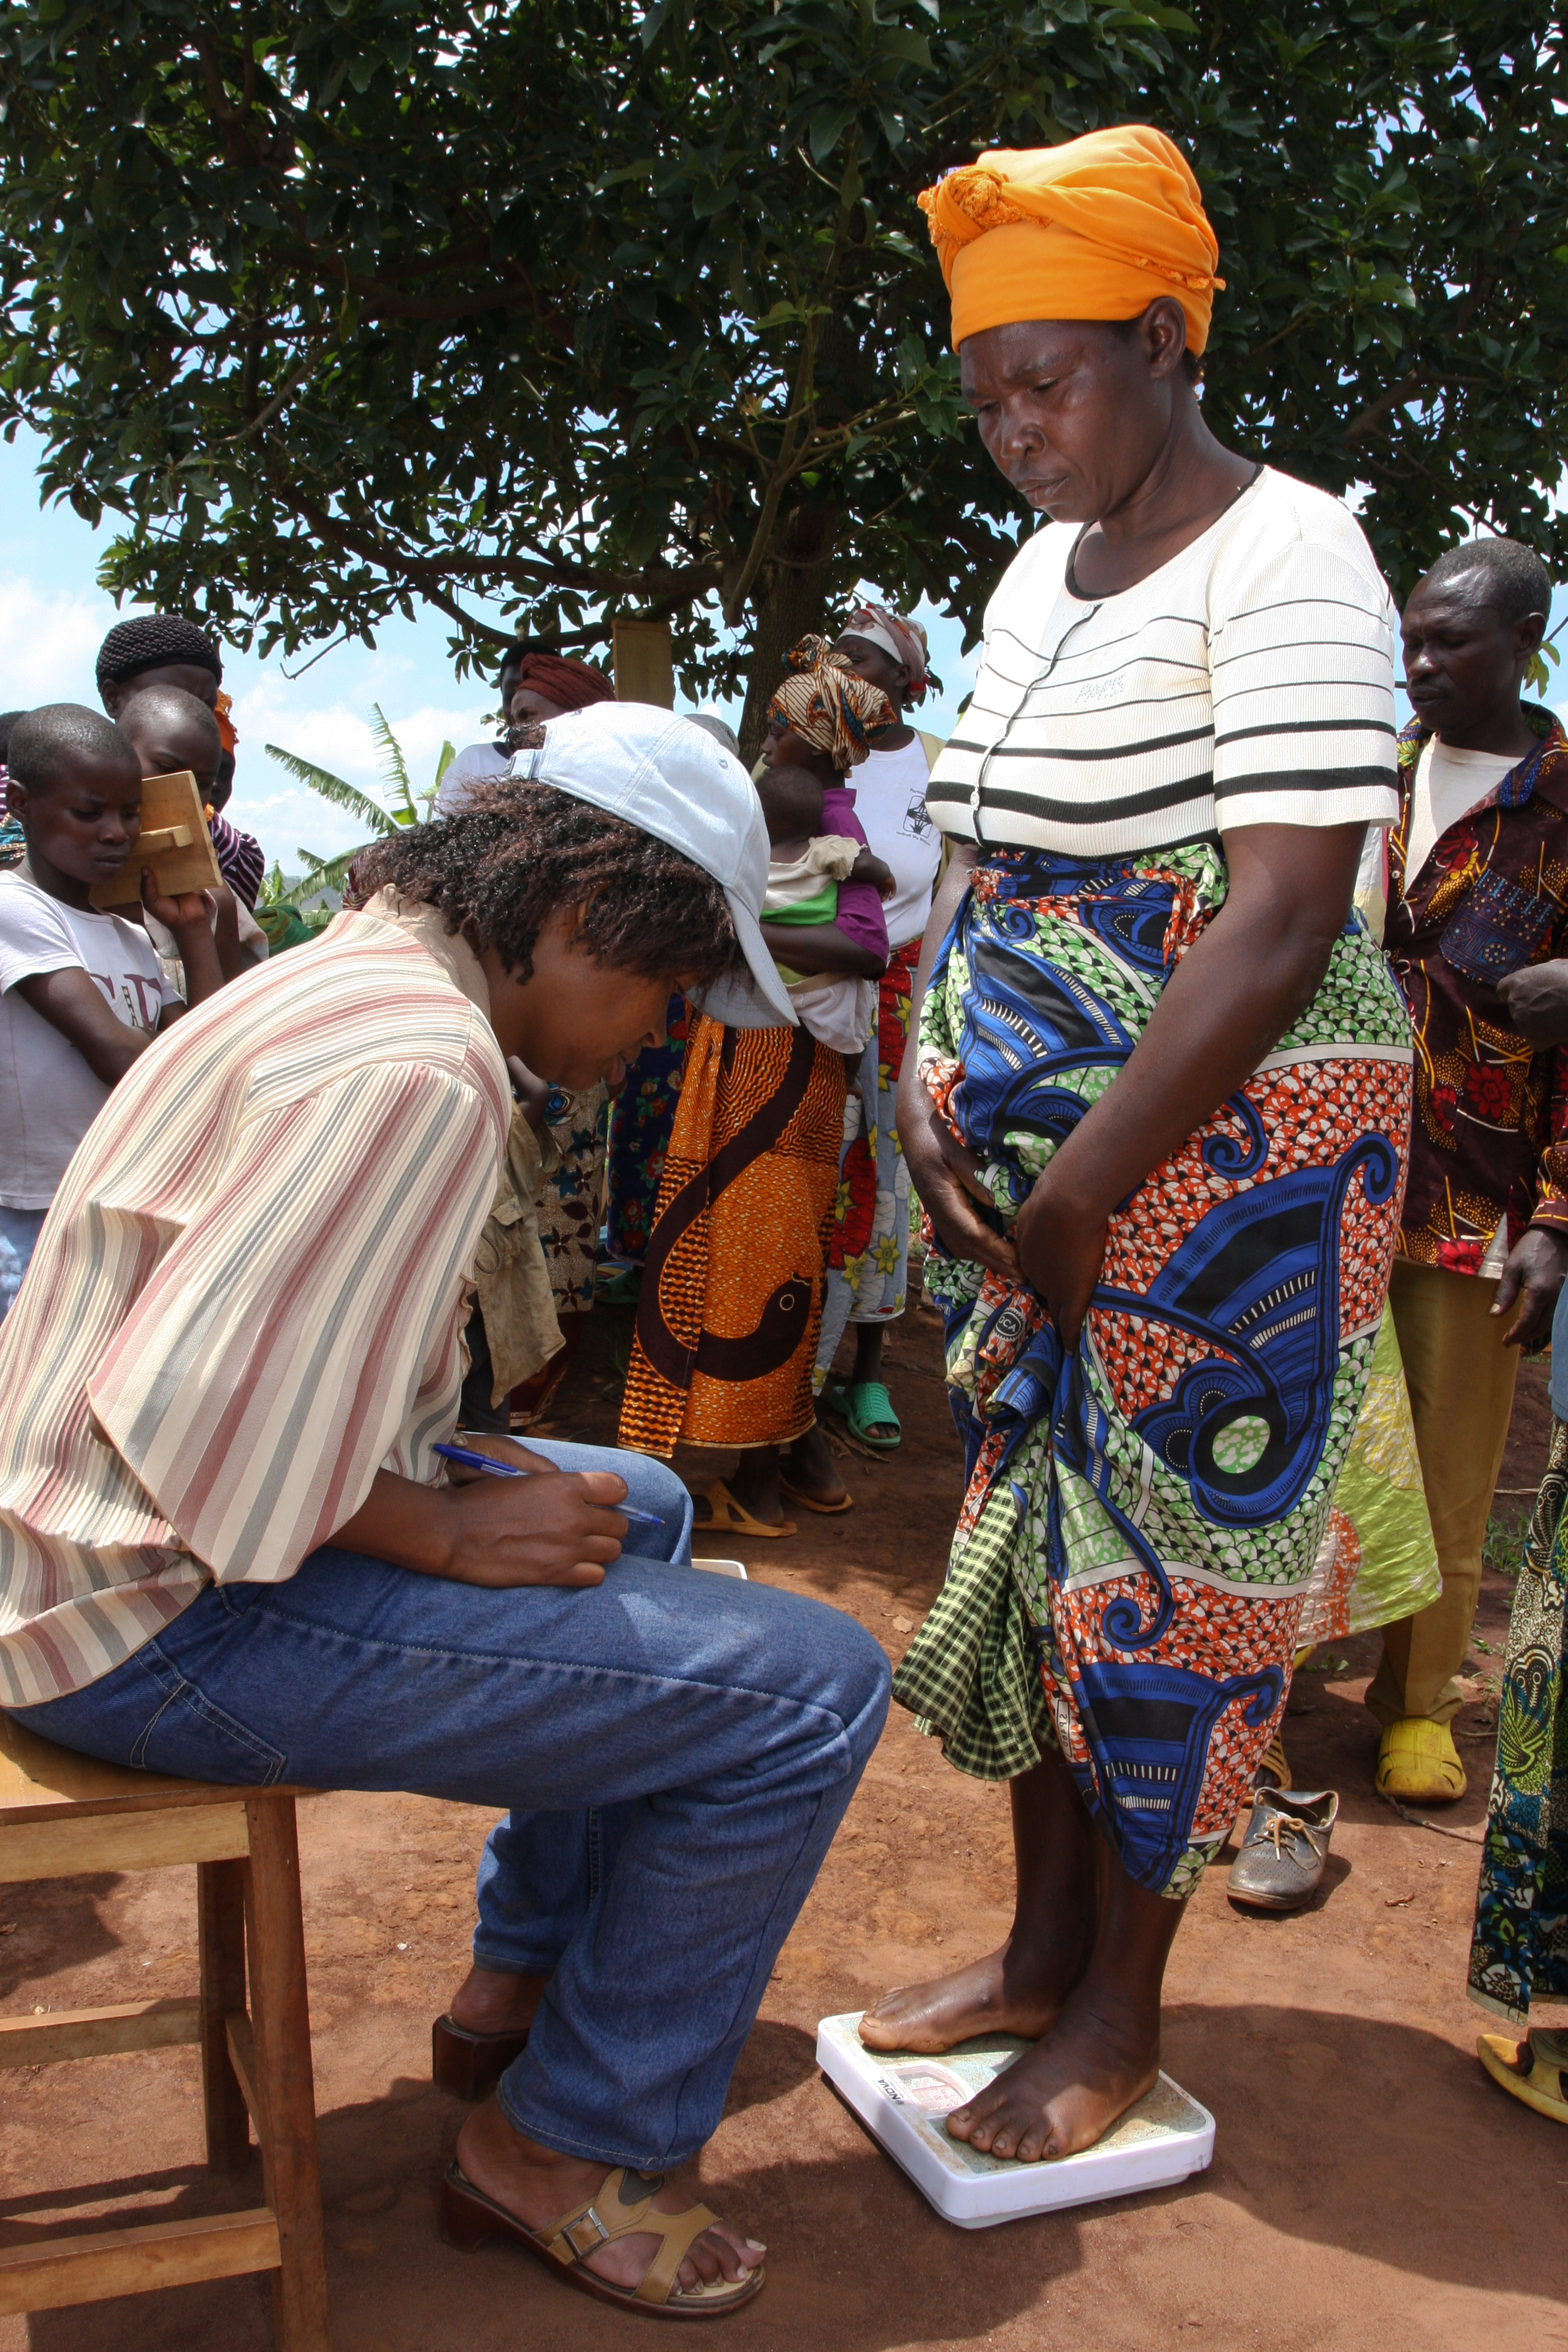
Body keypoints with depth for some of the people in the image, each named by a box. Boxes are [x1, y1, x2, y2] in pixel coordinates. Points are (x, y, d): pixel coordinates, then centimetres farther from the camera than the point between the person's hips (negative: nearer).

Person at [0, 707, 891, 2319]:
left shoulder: (353, 977, 10)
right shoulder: (421, 1063, -23)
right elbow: (194, 1419, -28)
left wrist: (452, 1478, 7)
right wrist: (451, 1532, -16)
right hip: (157, 1619, -11)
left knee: (643, 1508, 26)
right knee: (813, 1689, -14)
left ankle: (522, 1981, 34)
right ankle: (571, 2147, 8)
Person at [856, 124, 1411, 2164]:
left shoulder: (1283, 561, -12)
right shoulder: (1044, 566, 14)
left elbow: (1282, 926, -21)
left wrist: (1083, 1192, -19)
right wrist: (924, 1091, 0)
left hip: (1224, 1150, -8)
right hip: (1026, 1153, 8)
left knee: (1164, 1554, 3)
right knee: (1033, 1517, 13)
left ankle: (1123, 2008, 22)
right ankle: (1041, 1946, 31)